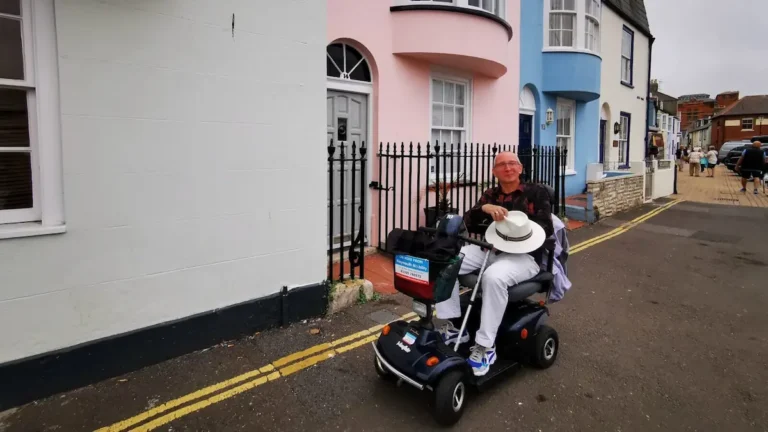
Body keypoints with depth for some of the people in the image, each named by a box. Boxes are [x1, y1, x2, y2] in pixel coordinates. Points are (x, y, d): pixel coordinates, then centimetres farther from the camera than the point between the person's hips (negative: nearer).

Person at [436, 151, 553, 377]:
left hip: (522, 255, -4)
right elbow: (469, 224, 6)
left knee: (494, 276, -39)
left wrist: (522, 228, -19)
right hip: (488, 249, 5)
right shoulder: (490, 195, 17)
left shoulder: (536, 192, 8)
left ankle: (485, 345, -25)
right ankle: (453, 326, -8)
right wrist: (483, 209, -14)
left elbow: (546, 229, 0)